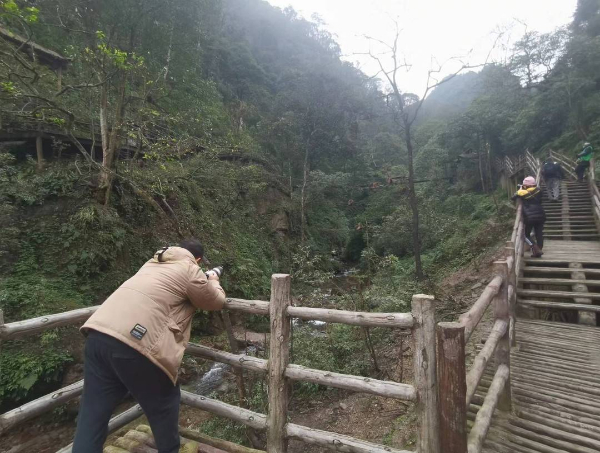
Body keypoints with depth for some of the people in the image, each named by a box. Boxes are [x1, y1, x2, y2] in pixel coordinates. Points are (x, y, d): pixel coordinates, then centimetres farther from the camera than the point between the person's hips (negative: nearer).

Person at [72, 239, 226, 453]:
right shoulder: (190, 270, 4)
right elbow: (216, 301, 14)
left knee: (93, 412, 17)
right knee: (163, 405, 16)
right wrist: (213, 282, 34)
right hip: (134, 342, -7)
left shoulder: (155, 262, 27)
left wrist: (203, 281, 46)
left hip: (99, 332, 8)